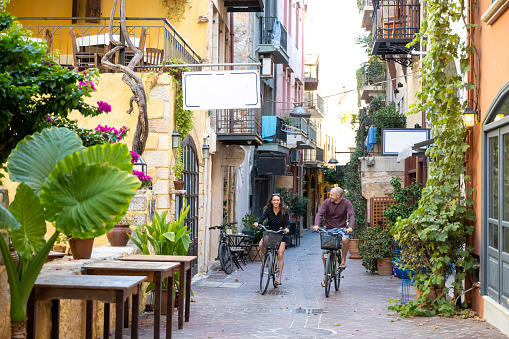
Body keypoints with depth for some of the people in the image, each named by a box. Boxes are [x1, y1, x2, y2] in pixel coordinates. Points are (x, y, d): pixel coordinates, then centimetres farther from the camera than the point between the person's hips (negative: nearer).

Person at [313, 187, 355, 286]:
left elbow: (352, 216, -15)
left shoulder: (346, 203, -5)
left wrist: (350, 227, -35)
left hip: (341, 228, -1)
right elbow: (320, 214, -11)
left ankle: (343, 261, -12)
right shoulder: (327, 202, -3)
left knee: (345, 239, -36)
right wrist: (316, 225, -30)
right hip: (329, 229, 2)